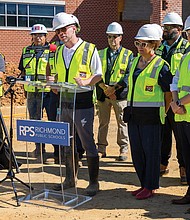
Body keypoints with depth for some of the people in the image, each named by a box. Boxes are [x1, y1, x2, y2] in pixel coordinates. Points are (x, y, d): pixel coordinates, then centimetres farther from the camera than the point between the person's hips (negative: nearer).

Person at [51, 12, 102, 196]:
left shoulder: (89, 49, -5)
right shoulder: (59, 52, 13)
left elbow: (98, 74, -4)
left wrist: (85, 82, -21)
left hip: (82, 102, -6)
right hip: (64, 101, 6)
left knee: (88, 142, -3)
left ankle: (93, 182, 7)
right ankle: (70, 179, 26)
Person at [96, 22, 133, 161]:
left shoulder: (128, 54, 4)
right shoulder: (101, 54, 12)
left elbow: (129, 75, -6)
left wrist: (114, 88, -15)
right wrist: (104, 88, -11)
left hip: (120, 93, -2)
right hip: (103, 93, 3)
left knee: (122, 122, 3)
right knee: (103, 122, 8)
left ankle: (124, 149, 12)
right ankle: (101, 148, 16)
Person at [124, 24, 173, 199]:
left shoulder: (161, 66, -10)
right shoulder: (135, 62, 11)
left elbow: (168, 93, -4)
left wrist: (161, 113, 2)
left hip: (151, 116, -7)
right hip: (134, 113, 7)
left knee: (151, 151, 1)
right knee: (137, 151, 11)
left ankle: (150, 187, 12)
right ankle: (144, 184, 25)